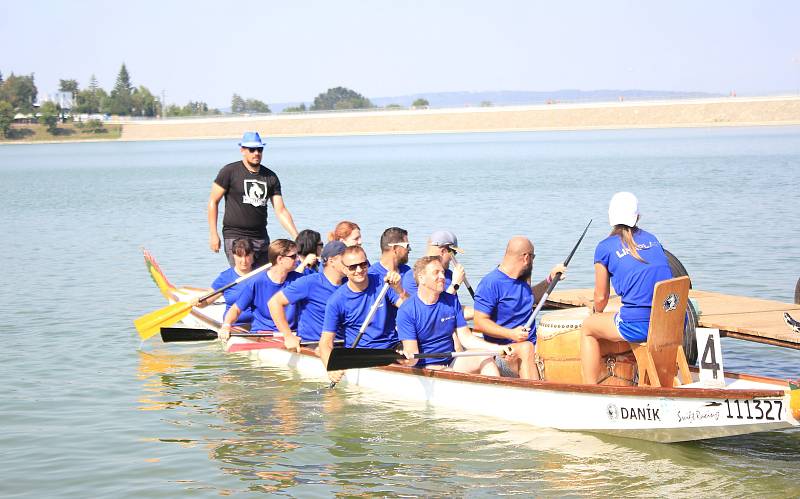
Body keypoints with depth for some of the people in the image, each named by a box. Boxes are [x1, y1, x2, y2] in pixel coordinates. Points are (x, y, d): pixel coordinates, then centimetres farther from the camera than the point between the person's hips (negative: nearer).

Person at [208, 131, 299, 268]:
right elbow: (213, 201, 0)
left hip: (261, 237, 5)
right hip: (235, 237, -5)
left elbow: (281, 211, 6)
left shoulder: (270, 177, 9)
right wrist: (213, 234, -6)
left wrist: (297, 237, -5)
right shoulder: (230, 172, -3)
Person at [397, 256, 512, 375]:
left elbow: (466, 337, 6)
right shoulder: (406, 311, -10)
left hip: (451, 362, 6)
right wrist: (409, 359, -41)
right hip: (425, 367, -6)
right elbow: (412, 352, -15)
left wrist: (497, 348, -8)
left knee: (485, 358, -20)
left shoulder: (452, 301, 8)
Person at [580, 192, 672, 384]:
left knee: (587, 328, 21)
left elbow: (601, 297, 8)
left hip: (639, 325, -5)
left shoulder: (605, 247, 3)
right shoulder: (652, 239, 18)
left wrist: (597, 314, 32)